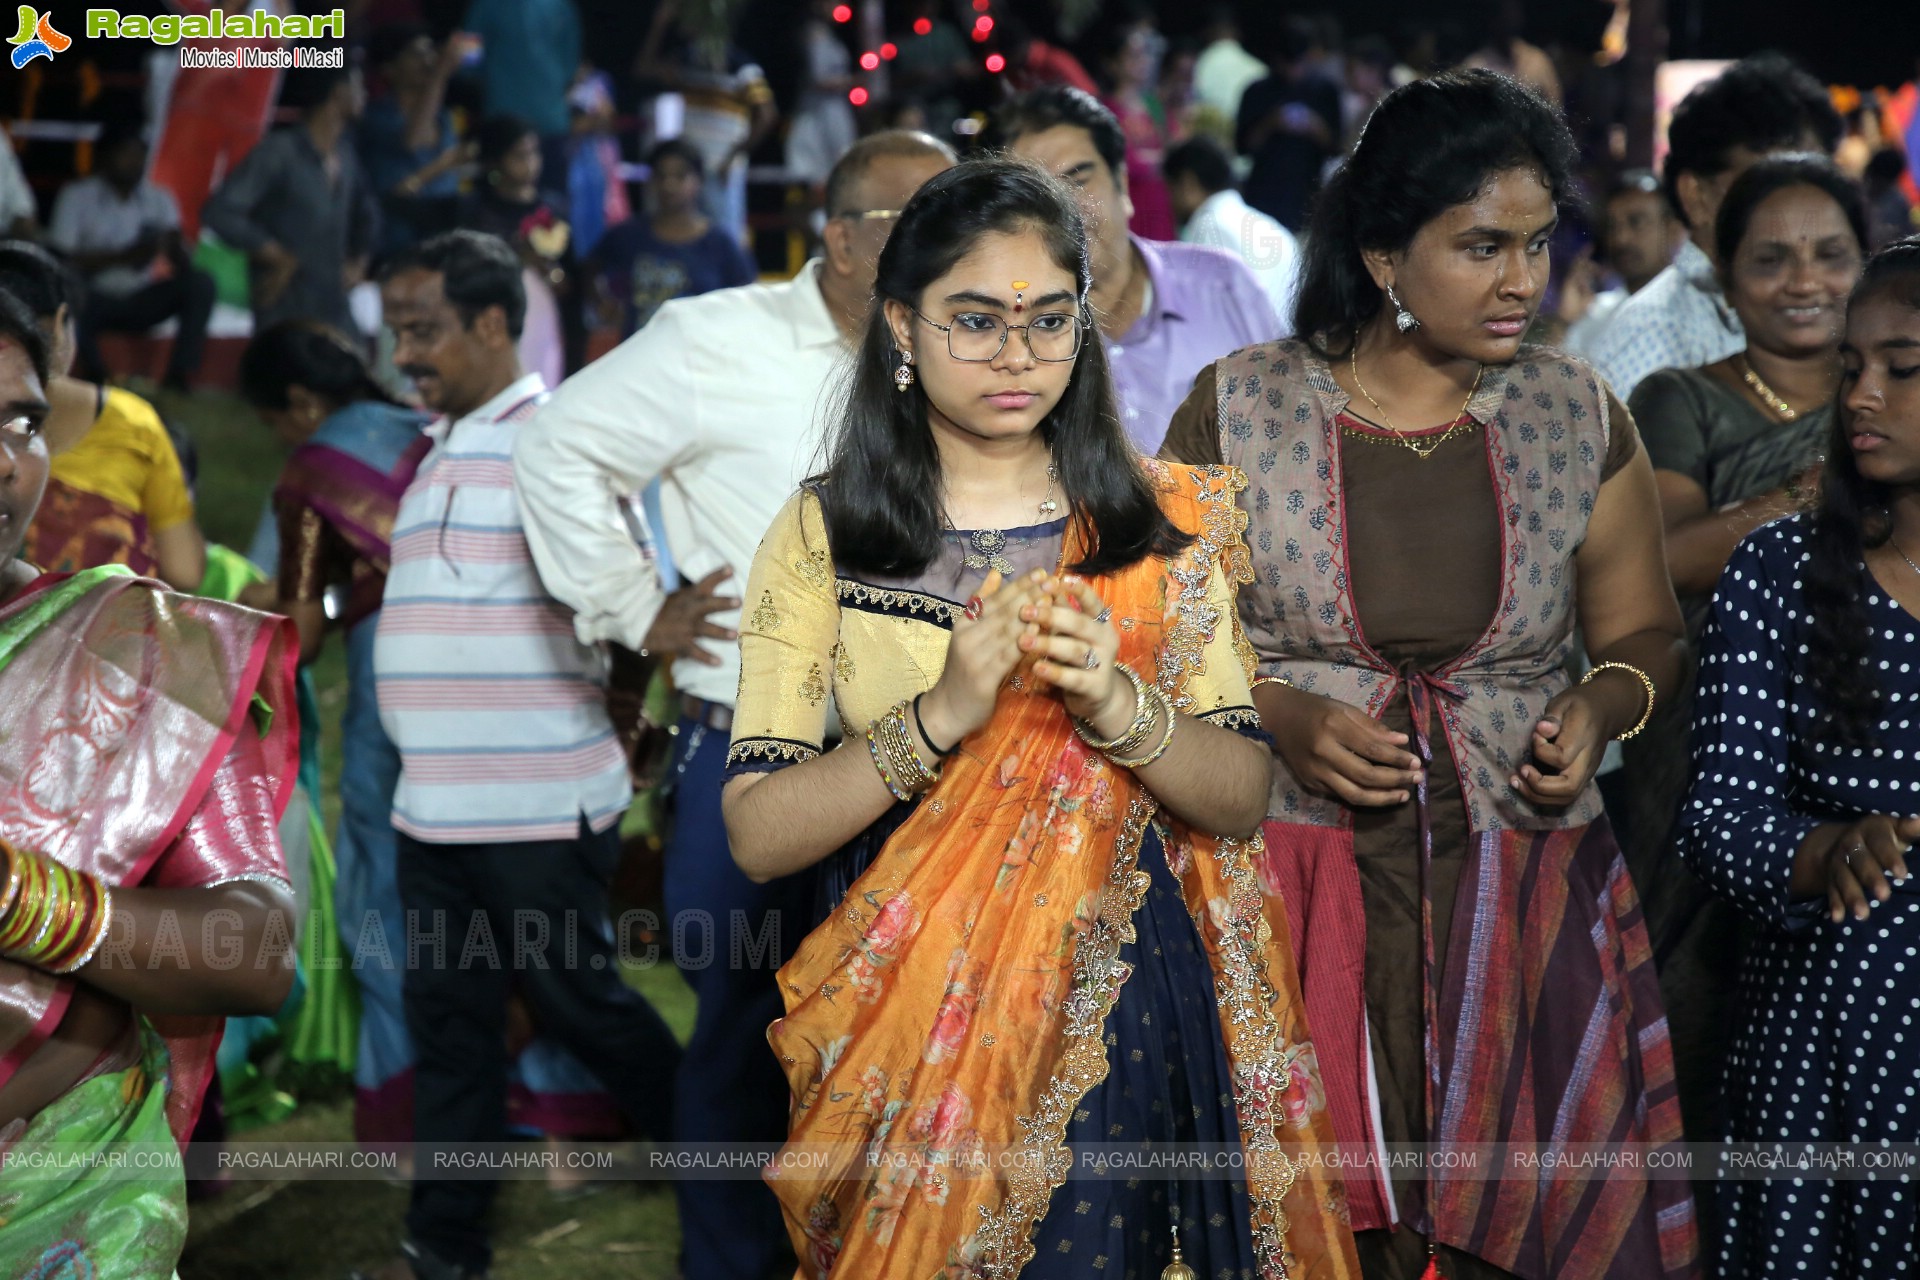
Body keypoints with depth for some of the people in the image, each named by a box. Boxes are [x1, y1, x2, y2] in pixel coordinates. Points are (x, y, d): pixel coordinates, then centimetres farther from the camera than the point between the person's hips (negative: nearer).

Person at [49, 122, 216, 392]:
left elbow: (182, 262, -5)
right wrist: (123, 257, -22)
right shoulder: (76, 197, -5)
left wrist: (171, 246, -30)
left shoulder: (159, 198, 5)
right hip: (96, 301, -3)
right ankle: (96, 377, -16)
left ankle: (177, 378, -23)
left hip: (141, 302, 3)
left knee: (201, 283, -21)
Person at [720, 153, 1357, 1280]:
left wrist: (1118, 705, -21)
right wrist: (942, 714, -24)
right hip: (905, 1022, -1)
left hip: (1120, 1012, 1)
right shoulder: (822, 535, -2)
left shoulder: (1159, 522, 3)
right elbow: (758, 836, -10)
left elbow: (1244, 802, -2)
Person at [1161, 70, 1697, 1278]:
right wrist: (1280, 714, -13)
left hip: (1525, 891, 2)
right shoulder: (1240, 408, -2)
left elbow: (1647, 632, 13)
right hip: (1295, 877, -2)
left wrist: (1601, 706, -8)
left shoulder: (1580, 416, 4)